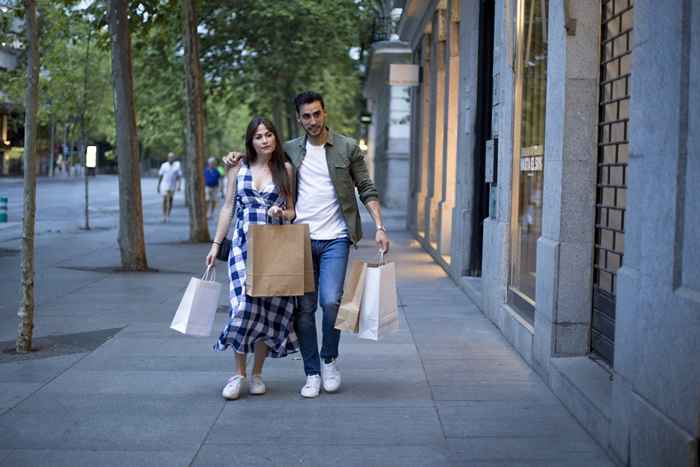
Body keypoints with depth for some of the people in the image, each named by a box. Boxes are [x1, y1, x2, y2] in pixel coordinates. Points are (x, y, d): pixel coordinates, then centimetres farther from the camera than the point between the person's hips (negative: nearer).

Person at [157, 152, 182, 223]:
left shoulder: (177, 165, -1)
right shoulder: (164, 165, 0)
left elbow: (179, 176, -3)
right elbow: (160, 176, 6)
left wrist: (178, 185, -15)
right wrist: (158, 186, 6)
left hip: (173, 186, 1)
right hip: (164, 185, -1)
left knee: (170, 200, 8)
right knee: (165, 200, -13)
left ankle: (168, 216, 17)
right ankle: (164, 216, -11)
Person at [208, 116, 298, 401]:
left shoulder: (285, 169, 8)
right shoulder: (238, 168, 7)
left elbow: (292, 210, 13)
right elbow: (228, 207, 10)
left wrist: (282, 213, -10)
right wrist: (216, 244, 6)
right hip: (243, 245, -1)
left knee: (270, 308, -1)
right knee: (245, 304, -13)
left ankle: (257, 374, 13)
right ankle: (239, 374, 0)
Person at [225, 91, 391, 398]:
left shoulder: (347, 148, 3)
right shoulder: (290, 150, 8)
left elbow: (366, 189, 4)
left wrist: (379, 227, -6)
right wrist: (239, 158, 4)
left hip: (335, 238, -2)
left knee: (331, 301, -14)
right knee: (304, 308, 2)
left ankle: (329, 358, 11)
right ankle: (312, 373, 13)